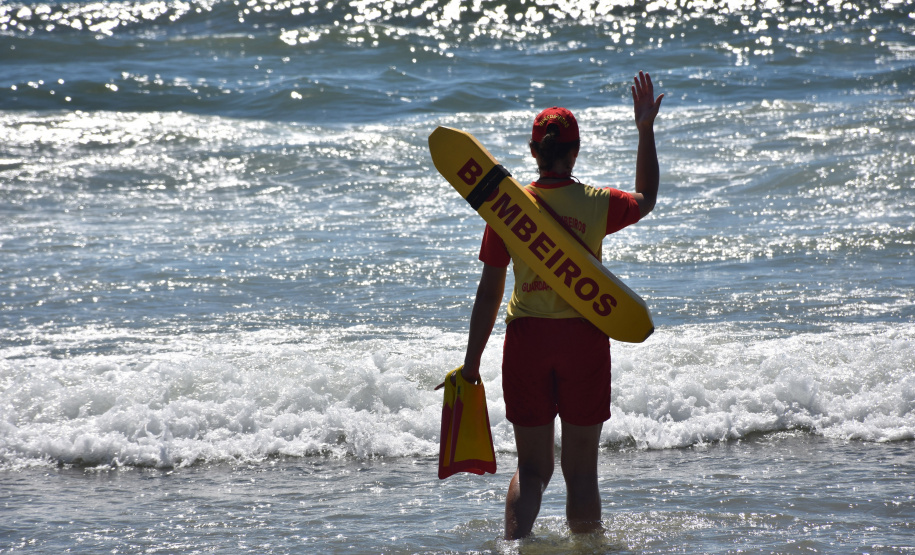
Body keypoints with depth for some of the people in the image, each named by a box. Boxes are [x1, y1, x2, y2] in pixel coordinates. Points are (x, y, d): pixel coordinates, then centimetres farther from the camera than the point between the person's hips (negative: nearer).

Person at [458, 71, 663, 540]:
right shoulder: (597, 204, -6)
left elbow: (489, 293, -3)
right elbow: (646, 200, 19)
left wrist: (472, 364, 4)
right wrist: (646, 131, 22)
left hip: (526, 335, 1)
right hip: (584, 337, -1)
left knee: (531, 467, 9)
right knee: (581, 468, 8)